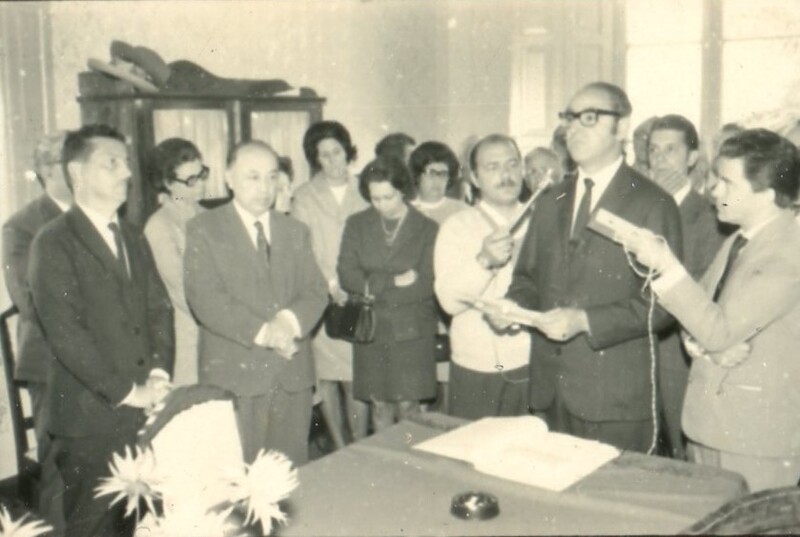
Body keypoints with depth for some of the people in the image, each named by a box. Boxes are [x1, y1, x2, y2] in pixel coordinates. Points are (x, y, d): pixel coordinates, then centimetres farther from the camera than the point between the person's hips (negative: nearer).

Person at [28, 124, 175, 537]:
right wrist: (125, 391, -14)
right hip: (91, 415, -6)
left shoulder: (133, 238, 16)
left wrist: (159, 372, -4)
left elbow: (159, 309, 12)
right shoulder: (53, 243, -8)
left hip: (145, 410, 6)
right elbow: (65, 333, -15)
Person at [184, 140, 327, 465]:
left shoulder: (295, 231, 16)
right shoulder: (203, 229, 2)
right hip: (234, 377, -4)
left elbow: (315, 291, 8)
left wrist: (290, 320, -14)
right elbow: (204, 298, -9)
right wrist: (262, 331, -18)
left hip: (293, 375, 4)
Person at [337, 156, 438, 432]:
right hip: (370, 330, 2)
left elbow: (426, 284, -10)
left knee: (408, 405, 0)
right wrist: (394, 281, -14)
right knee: (379, 406, 8)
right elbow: (347, 275, -4)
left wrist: (374, 287, -9)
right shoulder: (357, 225, 6)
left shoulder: (427, 229, -2)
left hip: (411, 332, -2)